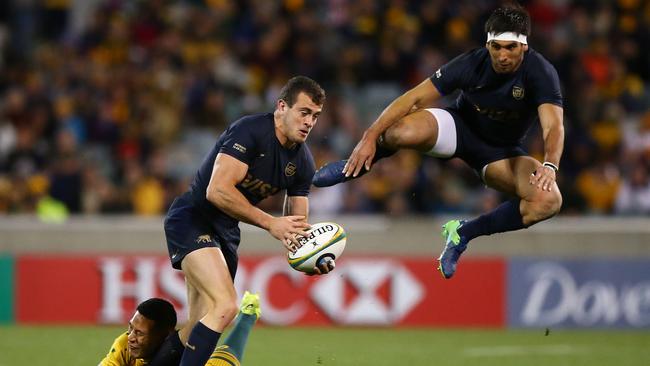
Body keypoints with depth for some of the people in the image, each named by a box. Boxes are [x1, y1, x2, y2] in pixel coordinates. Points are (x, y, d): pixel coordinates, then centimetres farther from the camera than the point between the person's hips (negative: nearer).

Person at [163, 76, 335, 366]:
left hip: (225, 231, 9)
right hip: (191, 219, -9)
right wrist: (270, 223, -28)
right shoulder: (250, 131, -20)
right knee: (225, 307, -26)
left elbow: (295, 227, 9)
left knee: (201, 327, 9)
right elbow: (217, 190, -28)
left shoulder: (302, 163, 3)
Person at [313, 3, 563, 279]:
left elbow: (553, 126, -36)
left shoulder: (540, 73, -25)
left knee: (550, 201, -29)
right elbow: (415, 98, -21)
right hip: (460, 128, -1)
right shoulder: (472, 63, -22)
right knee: (401, 132, -35)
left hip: (502, 151, 1)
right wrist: (370, 137, -29)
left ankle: (463, 233, -11)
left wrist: (550, 166, -58)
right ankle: (355, 165, 2)